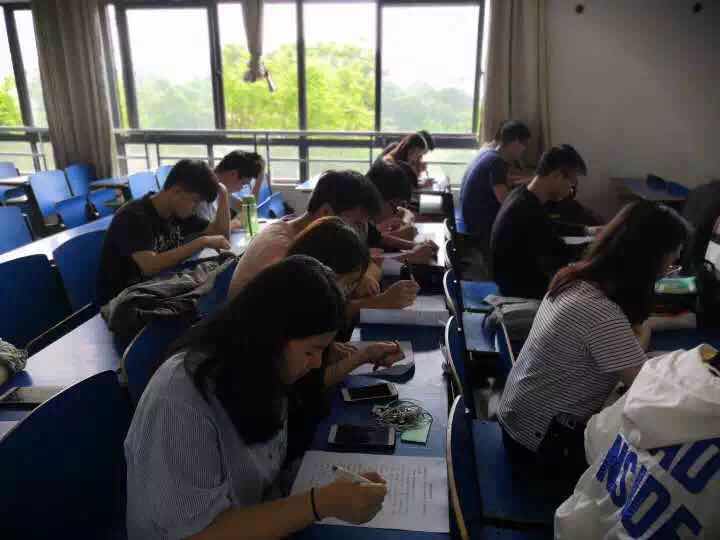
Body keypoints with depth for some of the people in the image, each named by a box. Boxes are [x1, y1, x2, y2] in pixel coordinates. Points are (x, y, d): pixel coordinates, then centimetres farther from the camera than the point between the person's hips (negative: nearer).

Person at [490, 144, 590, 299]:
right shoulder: (529, 213, -31)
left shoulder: (523, 195, -2)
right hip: (520, 289, -9)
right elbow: (564, 256, -21)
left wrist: (585, 230, 15)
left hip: (516, 277, 9)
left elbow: (551, 228, 18)